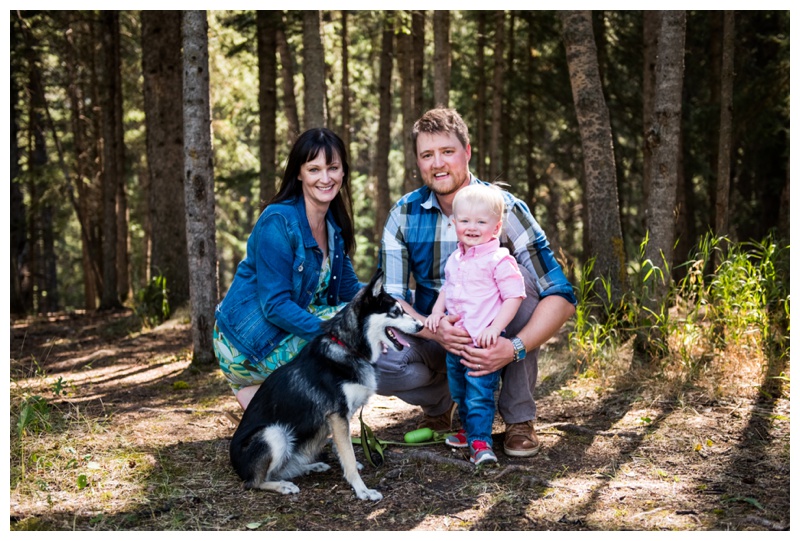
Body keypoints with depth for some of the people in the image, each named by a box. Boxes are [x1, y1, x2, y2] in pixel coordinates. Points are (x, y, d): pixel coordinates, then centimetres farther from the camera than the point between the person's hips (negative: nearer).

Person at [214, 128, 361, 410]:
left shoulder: (335, 224, 6)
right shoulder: (278, 222, -19)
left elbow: (350, 290, 7)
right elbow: (275, 305, -23)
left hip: (289, 329, 8)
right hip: (248, 344, -8)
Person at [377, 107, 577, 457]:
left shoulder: (505, 209, -16)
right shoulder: (404, 214, -7)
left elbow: (561, 297, -21)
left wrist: (515, 348, -38)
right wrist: (435, 330, -33)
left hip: (496, 337, -1)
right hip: (433, 335, 1)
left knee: (519, 277, -30)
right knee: (377, 365, -30)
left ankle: (519, 417, -14)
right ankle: (439, 402, 7)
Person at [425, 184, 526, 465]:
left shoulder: (499, 259, -14)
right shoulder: (455, 259, 10)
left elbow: (514, 296, -16)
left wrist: (494, 329, -22)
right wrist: (436, 312, 8)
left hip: (483, 342, -8)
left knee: (479, 394, -9)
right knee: (459, 392, 20)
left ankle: (480, 442, -1)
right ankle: (469, 430, 38)